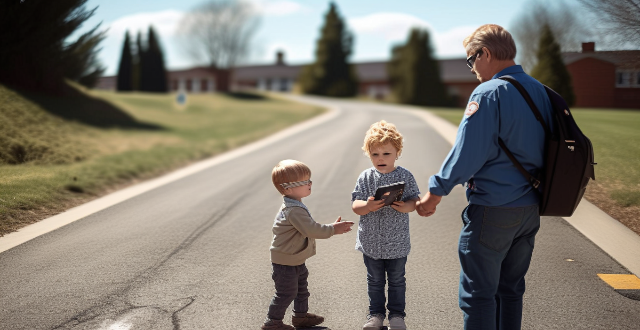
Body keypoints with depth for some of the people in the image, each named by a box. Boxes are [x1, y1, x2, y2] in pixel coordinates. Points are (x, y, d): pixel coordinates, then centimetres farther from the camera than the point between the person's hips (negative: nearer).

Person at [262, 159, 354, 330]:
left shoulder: (296, 206, 8)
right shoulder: (294, 210, -28)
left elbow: (310, 228, 14)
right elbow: (312, 230, -31)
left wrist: (332, 227, 5)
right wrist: (332, 230, -20)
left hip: (296, 260, 11)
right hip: (285, 261, -11)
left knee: (301, 288, 22)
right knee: (286, 292, 0)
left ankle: (301, 314, 38)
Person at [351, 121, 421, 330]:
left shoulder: (405, 176, -8)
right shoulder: (365, 177, -6)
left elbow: (415, 200, -5)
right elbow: (355, 205, -9)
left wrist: (406, 207, -27)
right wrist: (367, 206, -31)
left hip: (397, 242, -1)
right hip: (371, 242, 1)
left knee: (397, 281, 14)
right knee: (375, 281, 17)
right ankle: (376, 313, 31)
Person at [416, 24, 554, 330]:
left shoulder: (488, 93, -16)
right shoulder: (540, 91, 9)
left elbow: (467, 151, -18)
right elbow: (534, 148, 16)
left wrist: (436, 191, -8)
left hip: (492, 209, -8)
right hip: (530, 208, 8)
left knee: (478, 294, 2)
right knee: (511, 289, 19)